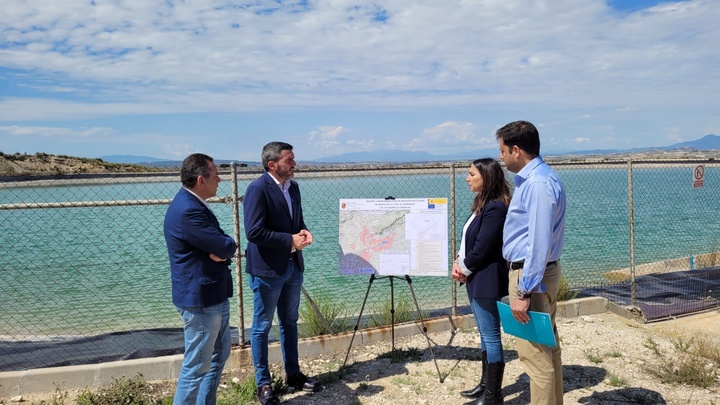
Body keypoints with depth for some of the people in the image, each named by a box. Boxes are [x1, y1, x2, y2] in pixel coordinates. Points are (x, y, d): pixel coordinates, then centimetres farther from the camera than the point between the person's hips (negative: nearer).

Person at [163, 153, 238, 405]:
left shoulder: (192, 204, 9)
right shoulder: (188, 211, -25)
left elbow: (221, 244, 10)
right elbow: (226, 247, -25)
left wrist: (220, 250, -12)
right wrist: (227, 246, -3)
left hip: (213, 295, 11)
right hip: (200, 298, -11)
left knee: (219, 354, 22)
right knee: (197, 366, 2)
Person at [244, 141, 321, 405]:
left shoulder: (293, 187, 8)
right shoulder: (257, 189, -17)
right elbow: (253, 232, -23)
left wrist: (304, 233, -5)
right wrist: (291, 241, -19)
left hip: (293, 266, 8)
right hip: (266, 269, -8)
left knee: (290, 323, 18)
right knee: (262, 326, 6)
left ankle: (293, 374, 32)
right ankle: (263, 383, 19)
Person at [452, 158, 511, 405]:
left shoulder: (495, 207, -19)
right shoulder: (482, 204, 12)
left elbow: (482, 248, -21)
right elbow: (468, 240, 15)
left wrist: (465, 269, -8)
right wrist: (458, 262, 0)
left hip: (486, 281, -10)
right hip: (476, 280, 10)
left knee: (491, 337, 0)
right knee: (485, 335, 19)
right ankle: (486, 384, 32)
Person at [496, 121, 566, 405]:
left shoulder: (538, 183, -20)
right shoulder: (531, 178, 12)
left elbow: (538, 242, -24)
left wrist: (523, 292, -24)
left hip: (531, 275, -11)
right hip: (537, 272, 11)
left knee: (535, 353, -3)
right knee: (546, 347, 19)